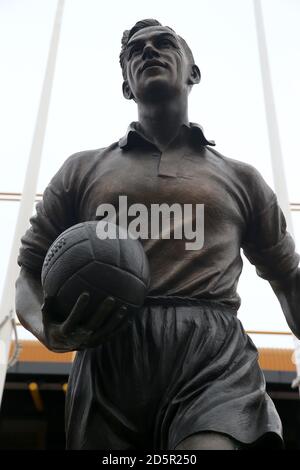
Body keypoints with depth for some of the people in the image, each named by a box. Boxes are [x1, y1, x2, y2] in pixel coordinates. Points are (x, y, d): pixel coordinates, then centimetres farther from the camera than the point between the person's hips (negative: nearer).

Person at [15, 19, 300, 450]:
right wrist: (50, 332, -7)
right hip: (110, 361, 2)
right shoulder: (82, 170, 18)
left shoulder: (241, 179, 20)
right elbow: (30, 273, 15)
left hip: (215, 355, -1)